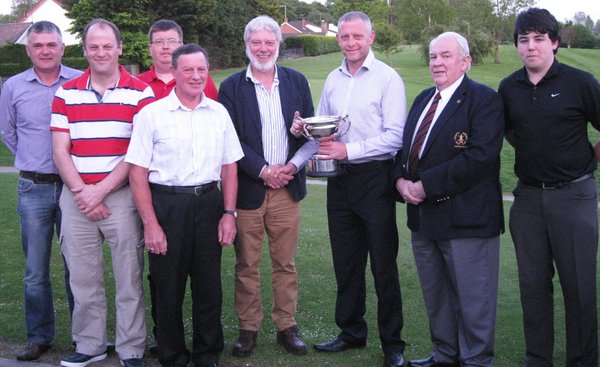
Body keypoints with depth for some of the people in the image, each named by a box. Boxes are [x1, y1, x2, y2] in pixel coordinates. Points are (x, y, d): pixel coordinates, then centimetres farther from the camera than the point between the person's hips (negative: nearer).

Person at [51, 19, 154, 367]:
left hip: (121, 196, -3)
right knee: (83, 277, 9)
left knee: (129, 277, 1)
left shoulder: (140, 93, 0)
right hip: (76, 198, 3)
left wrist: (101, 190, -11)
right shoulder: (66, 93, 9)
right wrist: (80, 191, -8)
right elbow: (60, 150, 5)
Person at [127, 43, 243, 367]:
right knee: (168, 288, 6)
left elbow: (229, 167, 12)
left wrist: (229, 213, 4)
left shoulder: (219, 113, 8)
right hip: (166, 205, -3)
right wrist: (151, 224, -11)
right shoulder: (152, 114, -4)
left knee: (209, 285, 9)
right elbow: (138, 172, -6)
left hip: (208, 203, 3)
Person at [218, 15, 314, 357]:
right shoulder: (232, 87, 1)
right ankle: (249, 328, 17)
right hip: (247, 188, -2)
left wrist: (293, 165, -8)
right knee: (247, 265, 6)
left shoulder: (297, 82, 8)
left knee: (285, 263, 9)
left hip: (287, 187, 2)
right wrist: (263, 171, -12)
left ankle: (287, 326, 19)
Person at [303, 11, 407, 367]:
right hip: (340, 177, 6)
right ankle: (351, 332, 29)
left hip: (374, 177, -6)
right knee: (346, 261, 14)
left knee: (383, 263, 2)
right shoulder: (333, 79, 11)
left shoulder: (387, 78, -8)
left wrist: (349, 150, -20)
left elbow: (395, 136, -14)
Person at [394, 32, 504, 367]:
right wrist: (401, 179, -3)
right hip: (424, 214, 8)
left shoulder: (484, 99, -10)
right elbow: (407, 147, 19)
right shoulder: (423, 99, 16)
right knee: (436, 295, 18)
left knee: (473, 298, 2)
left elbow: (480, 156, -22)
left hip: (466, 217, -8)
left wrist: (427, 185, -21)